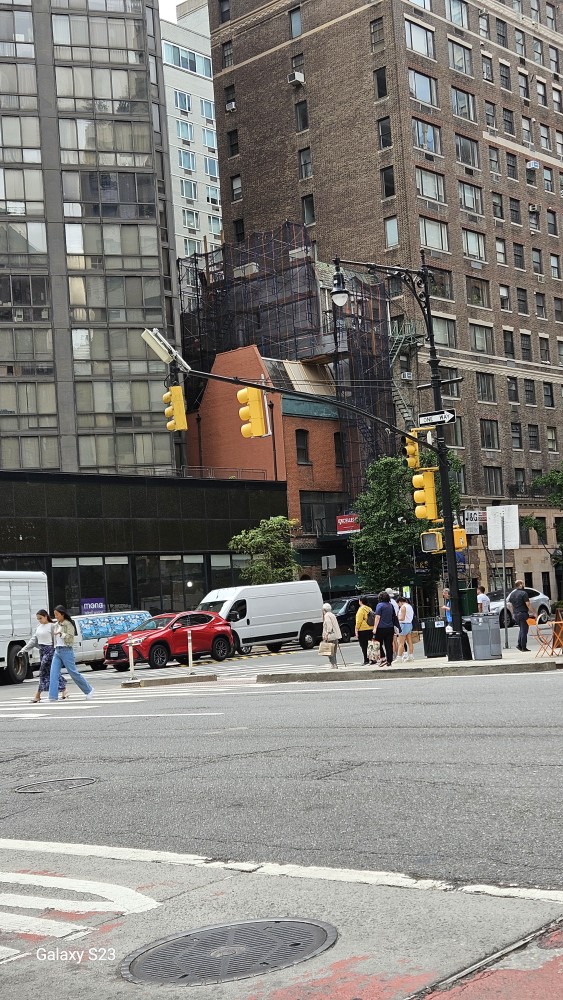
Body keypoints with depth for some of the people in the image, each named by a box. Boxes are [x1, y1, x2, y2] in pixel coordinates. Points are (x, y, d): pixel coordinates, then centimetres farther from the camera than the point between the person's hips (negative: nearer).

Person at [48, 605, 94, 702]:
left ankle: (89, 690, 15)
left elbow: (70, 638, -15)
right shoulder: (57, 625, 15)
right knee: (53, 674, -5)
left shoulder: (68, 624, -7)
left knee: (74, 673, -1)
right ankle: (53, 697, -8)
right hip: (57, 651, 7)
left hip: (66, 651, -7)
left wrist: (61, 634, -27)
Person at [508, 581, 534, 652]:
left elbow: (511, 605, 15)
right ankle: (523, 647, 2)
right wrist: (533, 613, -10)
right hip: (523, 614, -7)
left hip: (515, 614, 7)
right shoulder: (523, 593, -12)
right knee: (524, 630, 0)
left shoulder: (512, 594, 10)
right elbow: (528, 604, -15)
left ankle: (519, 644, 10)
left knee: (521, 629, 21)